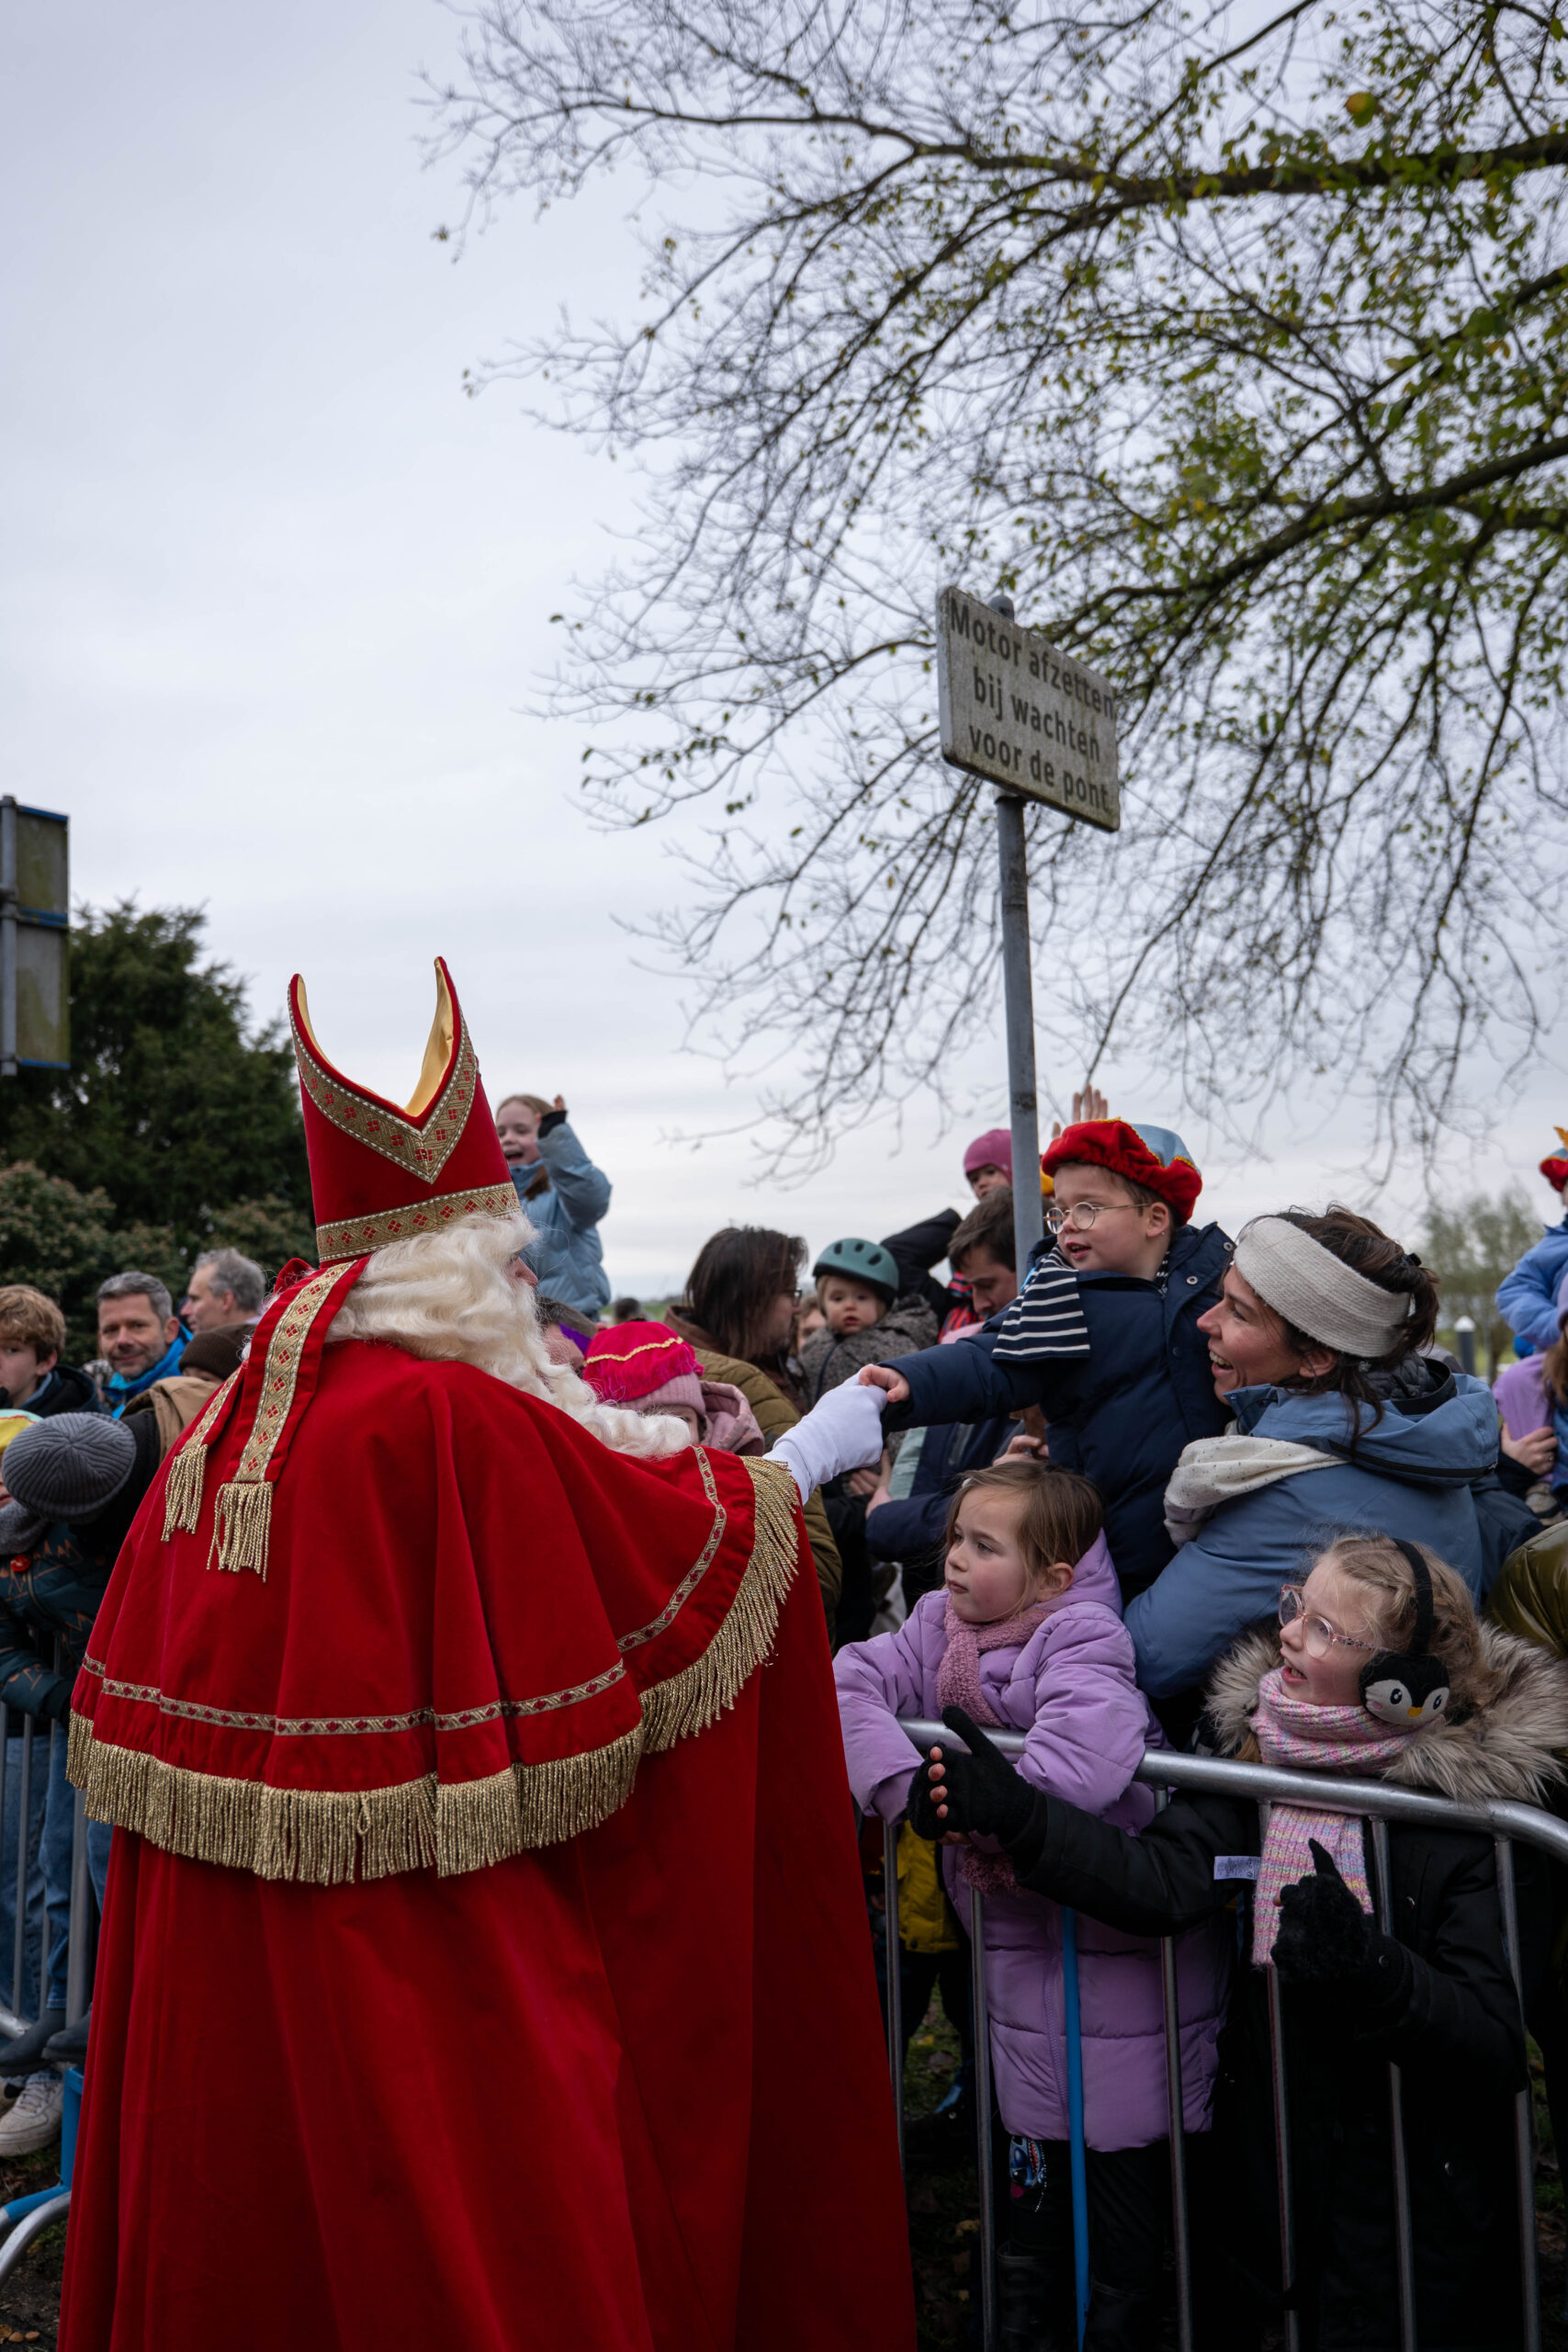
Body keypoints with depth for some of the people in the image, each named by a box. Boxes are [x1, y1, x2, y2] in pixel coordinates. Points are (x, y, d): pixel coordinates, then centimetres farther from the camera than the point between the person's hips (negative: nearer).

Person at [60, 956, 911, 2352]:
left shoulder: (234, 1419, 2)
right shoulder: (461, 1418, -20)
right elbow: (681, 1541, -9)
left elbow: (139, 1691, 11)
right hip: (427, 1960, -7)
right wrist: (805, 1459, 7)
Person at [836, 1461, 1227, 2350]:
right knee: (1032, 2123, 21)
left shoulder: (1080, 1637, -21)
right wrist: (904, 1785, -28)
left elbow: (1087, 1747, -39)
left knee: (1121, 2142, 8)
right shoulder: (939, 1624, -2)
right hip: (1017, 1924, 6)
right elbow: (853, 1680, -14)